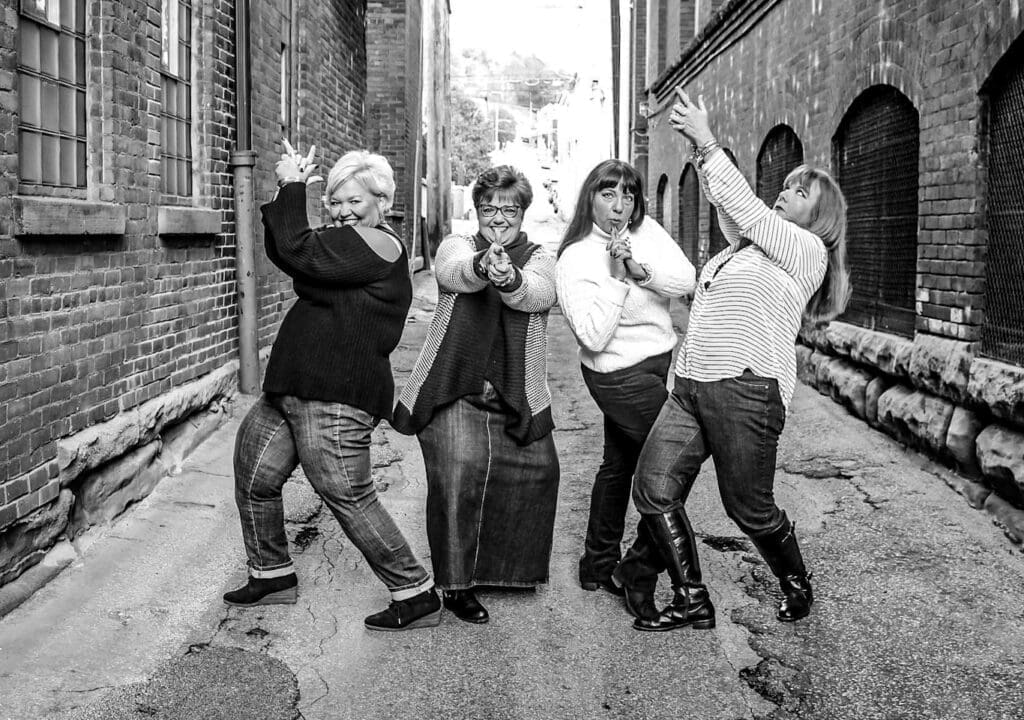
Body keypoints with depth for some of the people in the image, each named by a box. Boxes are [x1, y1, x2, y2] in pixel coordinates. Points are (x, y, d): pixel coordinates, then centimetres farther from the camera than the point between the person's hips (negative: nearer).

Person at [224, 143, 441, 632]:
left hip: (335, 399, -11)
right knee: (253, 476, 15)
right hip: (291, 390, 11)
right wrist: (288, 191, 6)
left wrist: (292, 187, -7)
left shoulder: (376, 245, -12)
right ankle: (273, 576, 31)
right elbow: (281, 254, 17)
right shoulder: (349, 246, 20)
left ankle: (417, 596, 3)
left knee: (348, 497, -9)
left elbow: (297, 252, -20)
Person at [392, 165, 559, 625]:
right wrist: (482, 266, -44)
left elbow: (538, 293, -16)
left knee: (537, 472, 2)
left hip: (516, 398, 3)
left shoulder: (538, 258, 9)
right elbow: (455, 271, -20)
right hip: (454, 390, -3)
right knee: (458, 470, -20)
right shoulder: (457, 246, 6)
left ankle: (511, 568, 29)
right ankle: (456, 584, -6)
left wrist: (509, 278, -40)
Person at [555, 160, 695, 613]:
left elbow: (687, 281, -10)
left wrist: (641, 270, -24)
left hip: (659, 363, 8)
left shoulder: (646, 230, 1)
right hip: (622, 376, -7)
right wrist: (617, 278, -27)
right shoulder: (575, 259, -16)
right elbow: (593, 337, -24)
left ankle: (598, 566, 32)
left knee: (619, 463, 17)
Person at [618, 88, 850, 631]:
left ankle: (798, 588, 30)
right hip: (690, 385, 8)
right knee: (653, 489, -3)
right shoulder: (751, 243, 22)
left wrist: (706, 141, -4)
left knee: (748, 507, 3)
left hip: (746, 388, -8)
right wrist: (697, 143, 12)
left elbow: (742, 204, -6)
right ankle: (692, 603, 8)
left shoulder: (807, 249, -1)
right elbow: (725, 203, 22)